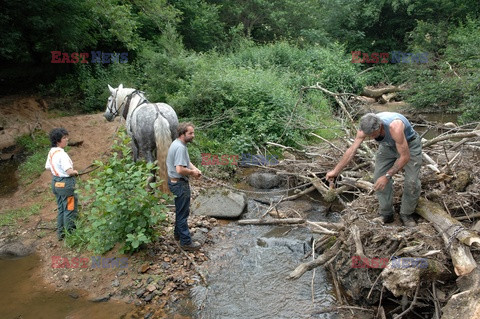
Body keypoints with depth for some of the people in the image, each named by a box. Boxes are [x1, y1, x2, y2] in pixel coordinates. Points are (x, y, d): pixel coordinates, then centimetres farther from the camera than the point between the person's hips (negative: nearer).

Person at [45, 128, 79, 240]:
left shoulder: (51, 152, 4)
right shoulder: (62, 154, -24)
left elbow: (48, 167, 16)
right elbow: (69, 171, -28)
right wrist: (75, 172, -8)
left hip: (55, 182, 9)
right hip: (65, 183, -9)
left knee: (61, 209, 21)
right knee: (70, 210, 4)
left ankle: (60, 233, 31)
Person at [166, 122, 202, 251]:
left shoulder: (178, 144, 8)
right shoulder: (180, 148, -26)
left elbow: (187, 161, 16)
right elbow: (180, 169, -32)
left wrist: (195, 168, -2)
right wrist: (192, 172, -16)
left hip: (175, 181, 11)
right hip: (180, 184, -11)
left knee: (180, 210, 24)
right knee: (183, 212, 0)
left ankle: (178, 233, 41)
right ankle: (186, 242, 11)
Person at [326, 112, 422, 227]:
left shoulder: (395, 127, -44)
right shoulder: (365, 128, -28)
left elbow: (405, 156, -35)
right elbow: (351, 150, -16)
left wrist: (387, 176, -35)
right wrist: (335, 171, -13)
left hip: (409, 145, -4)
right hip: (388, 145, 5)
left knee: (412, 182, -12)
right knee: (379, 178, -4)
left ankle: (406, 215, 10)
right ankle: (386, 215, 11)